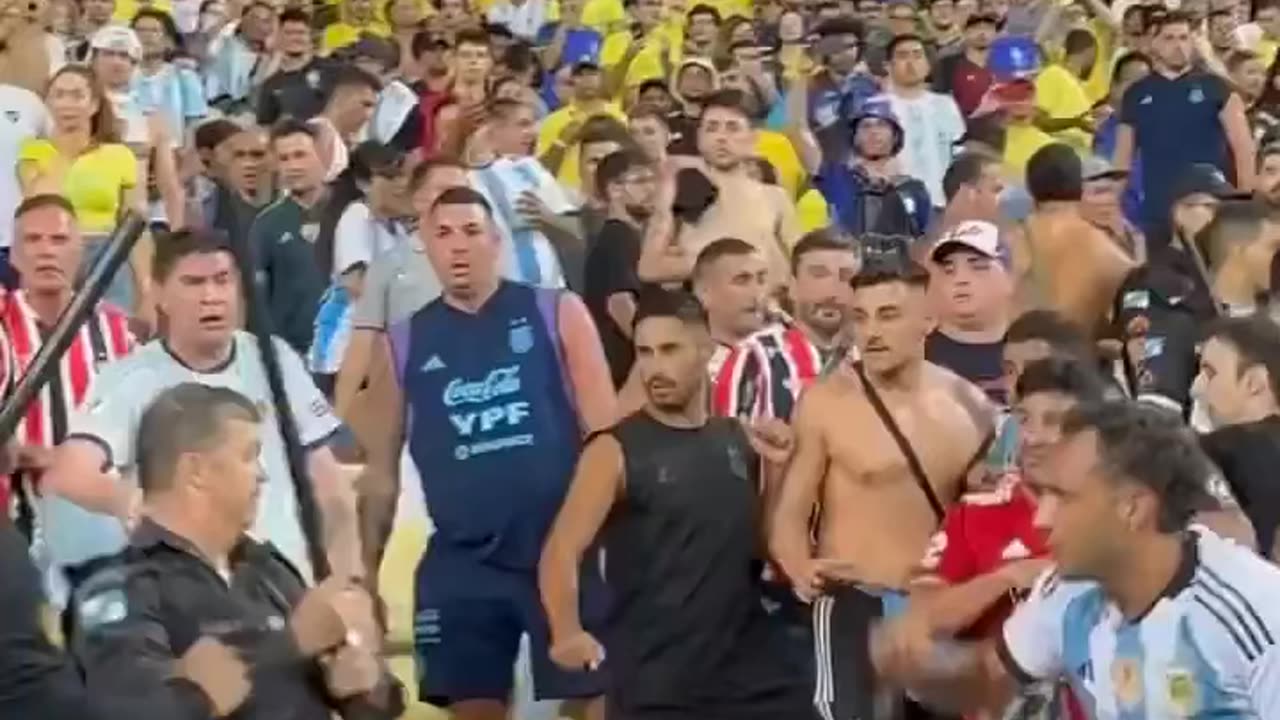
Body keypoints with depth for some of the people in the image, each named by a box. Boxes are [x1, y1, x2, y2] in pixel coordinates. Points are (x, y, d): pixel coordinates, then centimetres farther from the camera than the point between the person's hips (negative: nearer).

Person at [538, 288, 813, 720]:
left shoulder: (741, 441, 9)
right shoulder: (617, 451, -5)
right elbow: (562, 551, -13)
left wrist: (778, 469, 1)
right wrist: (568, 634, -29)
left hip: (752, 672, 5)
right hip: (655, 684, -5)